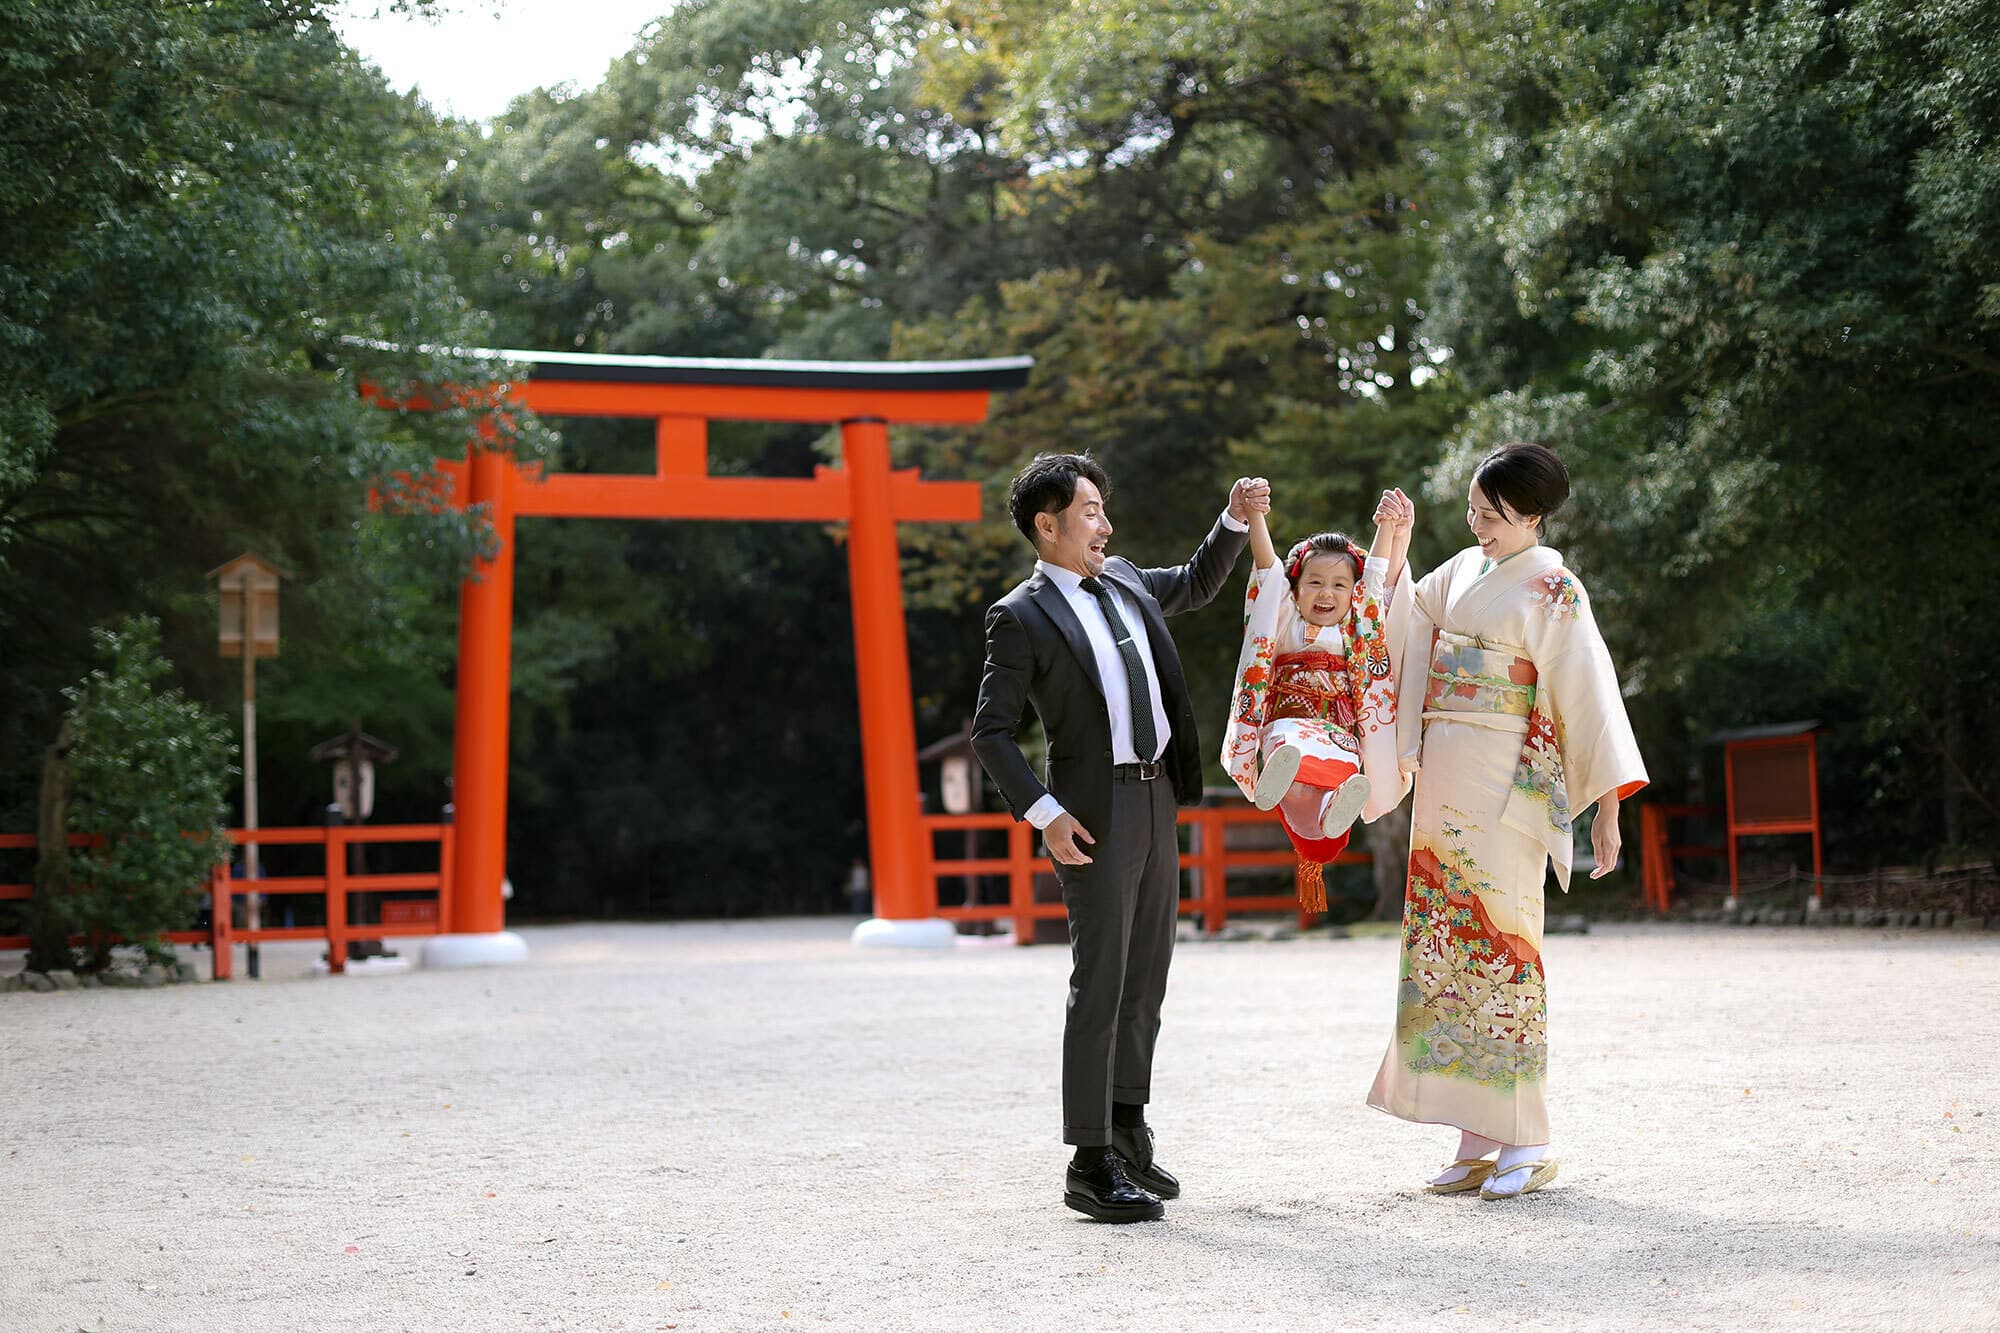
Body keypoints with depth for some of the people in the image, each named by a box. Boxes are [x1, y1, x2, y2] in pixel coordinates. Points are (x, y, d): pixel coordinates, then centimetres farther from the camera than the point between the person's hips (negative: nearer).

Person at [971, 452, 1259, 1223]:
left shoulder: (1122, 580, 12)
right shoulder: (1022, 617, -10)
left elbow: (1196, 585, 32)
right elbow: (990, 731, -11)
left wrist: (1237, 520, 18)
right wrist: (1043, 813, -20)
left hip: (1158, 798, 8)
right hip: (1096, 812, -8)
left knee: (1147, 979, 13)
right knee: (1100, 985, -6)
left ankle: (1128, 1131, 25)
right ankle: (1091, 1165, -1)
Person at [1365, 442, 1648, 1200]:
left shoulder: (1552, 591, -8)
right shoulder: (1461, 572, 13)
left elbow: (1589, 696, -11)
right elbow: (1397, 617, 29)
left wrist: (1606, 808, -15)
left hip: (1506, 786, -7)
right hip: (1444, 782, 7)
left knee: (1500, 945, -6)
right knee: (1450, 948, 6)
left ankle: (1526, 1144, 2)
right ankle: (1477, 1139, 12)